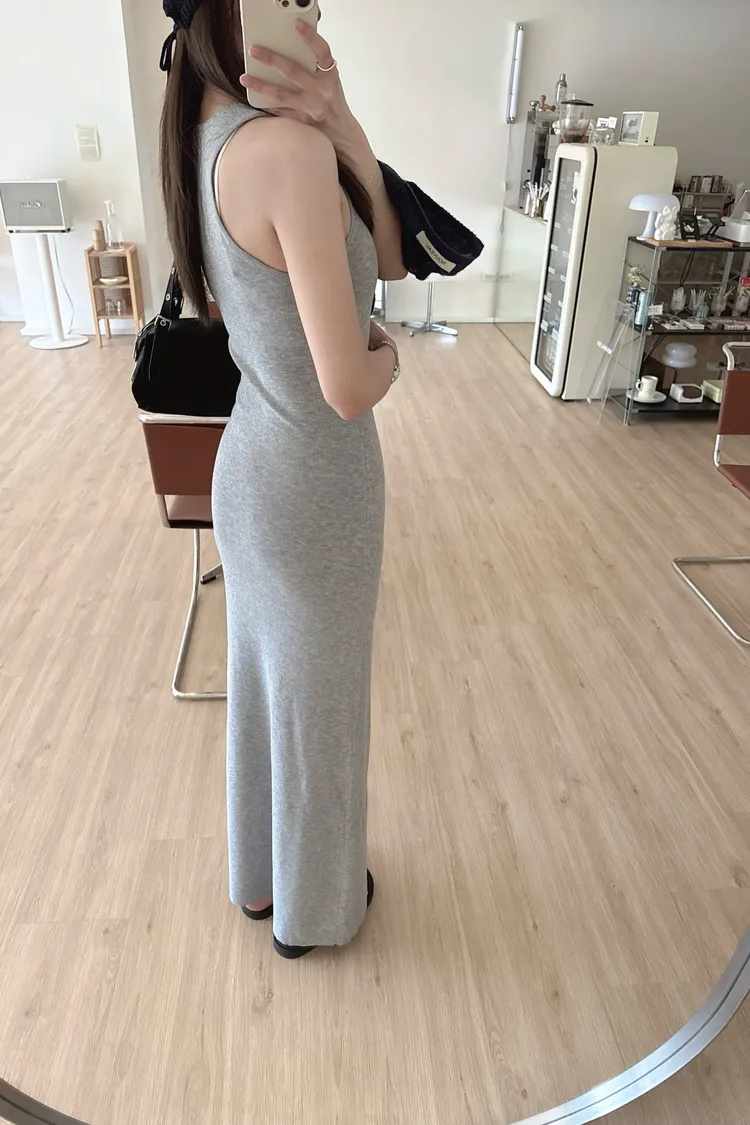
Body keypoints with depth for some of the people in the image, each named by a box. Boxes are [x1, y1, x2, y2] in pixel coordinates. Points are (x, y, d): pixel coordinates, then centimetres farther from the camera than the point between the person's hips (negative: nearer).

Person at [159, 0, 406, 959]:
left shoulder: (210, 147, 5)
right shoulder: (286, 150, -24)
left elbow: (389, 260, 5)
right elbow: (348, 387, -28)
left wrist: (343, 130, -10)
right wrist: (389, 355, -5)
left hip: (254, 471, 9)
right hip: (314, 491, -8)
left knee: (266, 684, 25)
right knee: (317, 706, 14)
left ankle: (261, 876, 50)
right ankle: (312, 910, 43)